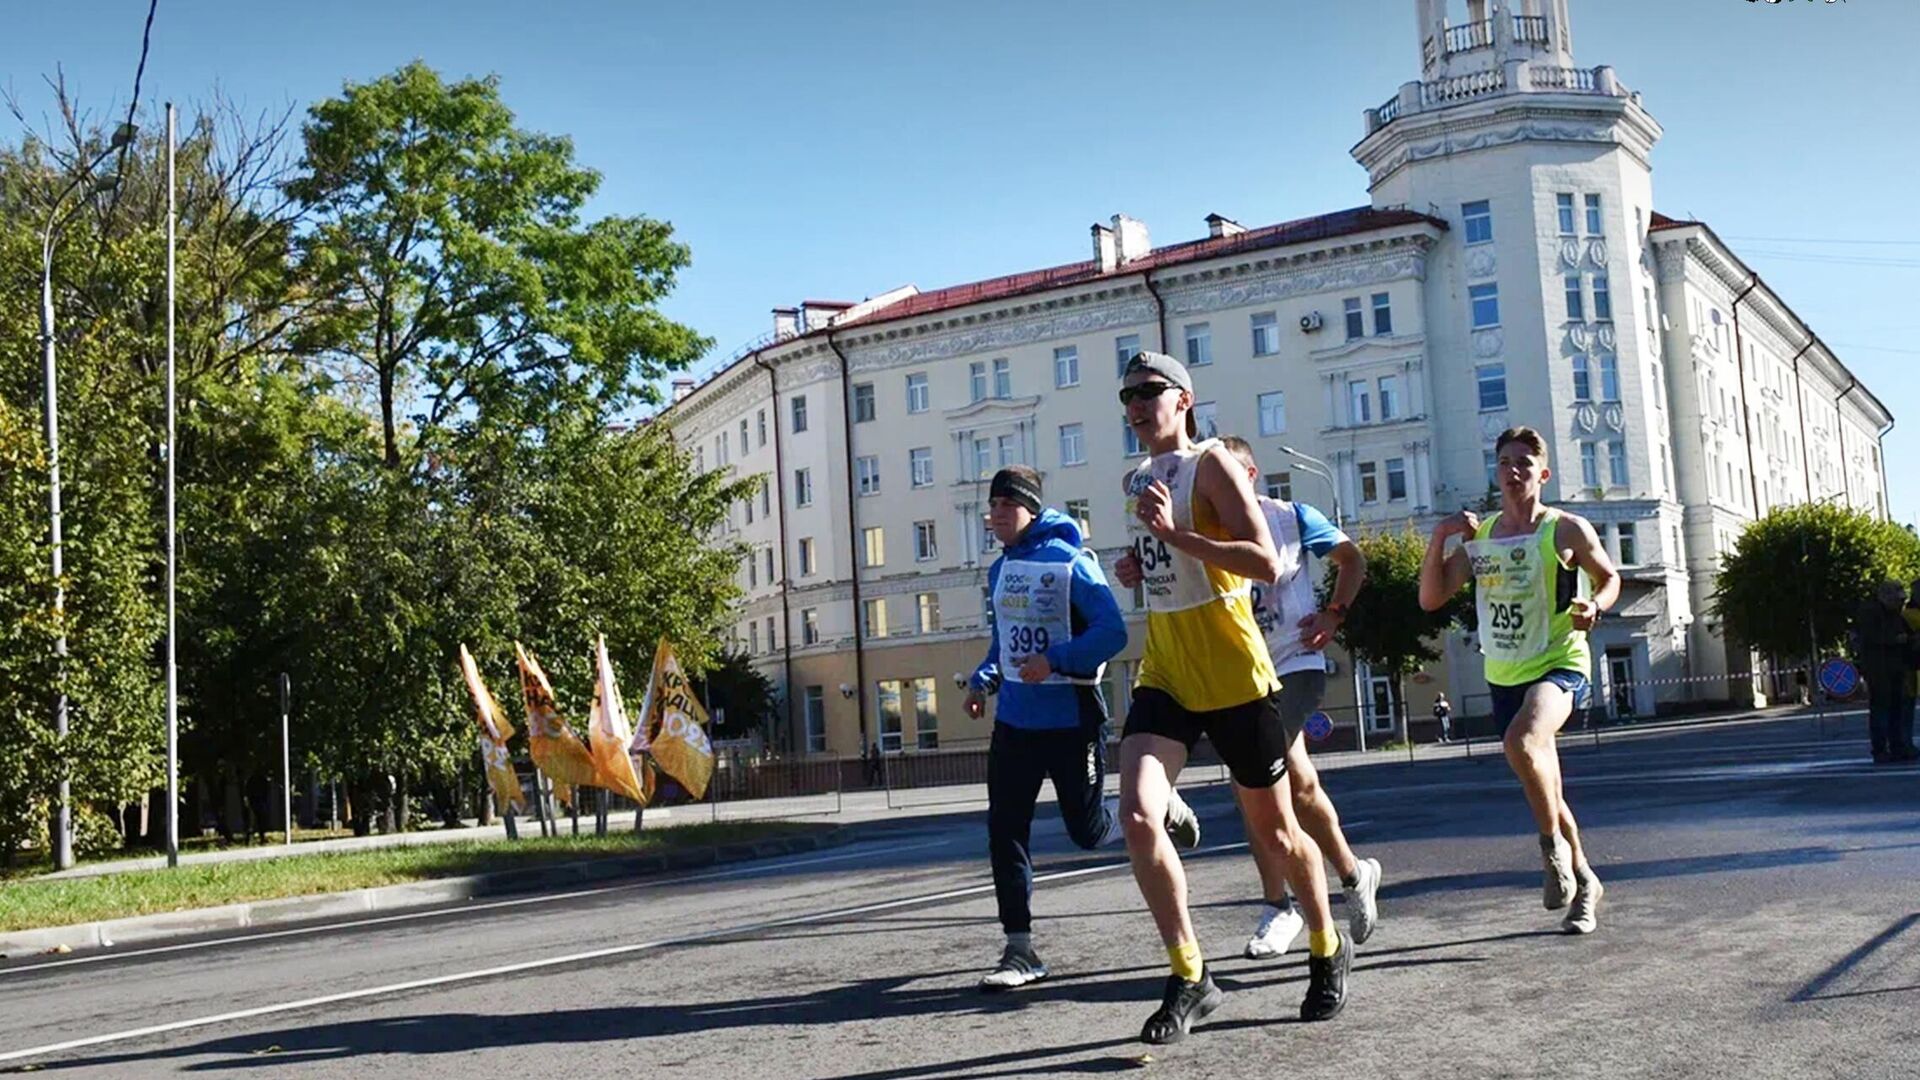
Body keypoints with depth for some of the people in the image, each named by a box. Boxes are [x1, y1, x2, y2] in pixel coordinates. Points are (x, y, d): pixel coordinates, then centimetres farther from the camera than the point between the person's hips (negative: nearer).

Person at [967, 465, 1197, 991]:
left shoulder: (1069, 562, -13)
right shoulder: (999, 570, 9)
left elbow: (1112, 632, -18)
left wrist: (1055, 660, -28)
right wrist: (982, 681, 7)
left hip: (1071, 717, -6)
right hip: (1014, 720, 6)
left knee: (1087, 831, 5)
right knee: (1004, 831, -1)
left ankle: (1159, 808, 37)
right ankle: (1019, 950, 6)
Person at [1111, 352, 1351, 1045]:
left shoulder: (1211, 463, -9)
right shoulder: (1135, 481, 13)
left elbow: (1267, 564, -20)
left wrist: (1176, 534, -26)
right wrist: (1138, 567, 9)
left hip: (1234, 676, -6)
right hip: (1163, 675, 6)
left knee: (1274, 832, 9)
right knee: (1137, 817, -16)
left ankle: (1327, 952, 35)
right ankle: (1189, 976, -3)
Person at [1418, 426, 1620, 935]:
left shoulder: (1567, 530, -6)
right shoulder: (1478, 535, 5)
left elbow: (1610, 577, 9)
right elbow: (1431, 598, 1)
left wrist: (1595, 606, -13)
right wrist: (1440, 537, -11)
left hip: (1559, 664, -5)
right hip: (1504, 677, 5)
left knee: (1522, 740, -35)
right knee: (1544, 789, 15)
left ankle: (1554, 844, -14)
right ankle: (1582, 880, 34)